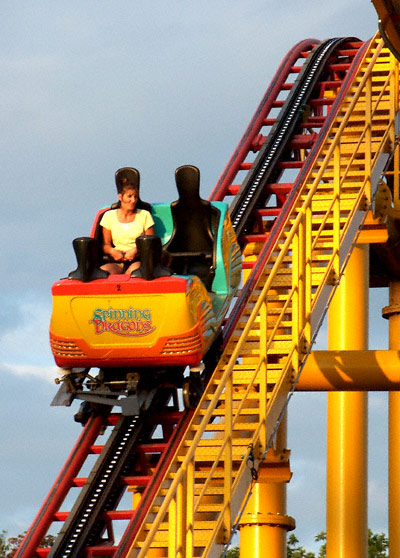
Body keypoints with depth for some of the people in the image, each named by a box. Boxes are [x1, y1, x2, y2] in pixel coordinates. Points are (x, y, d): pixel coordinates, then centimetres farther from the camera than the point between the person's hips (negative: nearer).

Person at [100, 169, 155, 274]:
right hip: (117, 261, 1)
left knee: (134, 270, -40)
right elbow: (105, 245, 16)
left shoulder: (144, 215, 11)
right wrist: (112, 251, -9)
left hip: (138, 259, -1)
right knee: (102, 271, -36)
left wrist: (136, 250, -12)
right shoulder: (109, 216, 14)